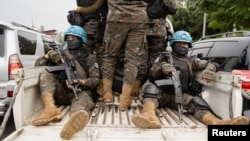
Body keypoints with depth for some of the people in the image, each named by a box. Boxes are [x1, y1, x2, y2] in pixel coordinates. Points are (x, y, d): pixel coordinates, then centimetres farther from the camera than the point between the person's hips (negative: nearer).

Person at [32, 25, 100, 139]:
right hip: (61, 92, 3)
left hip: (80, 91, -3)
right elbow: (38, 65, 19)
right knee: (45, 73, -22)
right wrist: (48, 55, -2)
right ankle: (51, 109, -45)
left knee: (83, 98, -38)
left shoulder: (90, 58, 18)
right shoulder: (61, 54, 25)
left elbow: (95, 79, 5)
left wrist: (81, 82, -16)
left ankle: (78, 117, -76)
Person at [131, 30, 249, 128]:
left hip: (181, 96, 1)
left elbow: (211, 64, 15)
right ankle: (150, 116, -64)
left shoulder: (191, 61, 29)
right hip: (163, 94, -1)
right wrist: (162, 66, -13)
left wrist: (209, 69, -12)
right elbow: (152, 76, 10)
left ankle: (217, 123, -63)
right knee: (149, 86, -35)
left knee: (196, 101, -33)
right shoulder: (164, 57, 23)